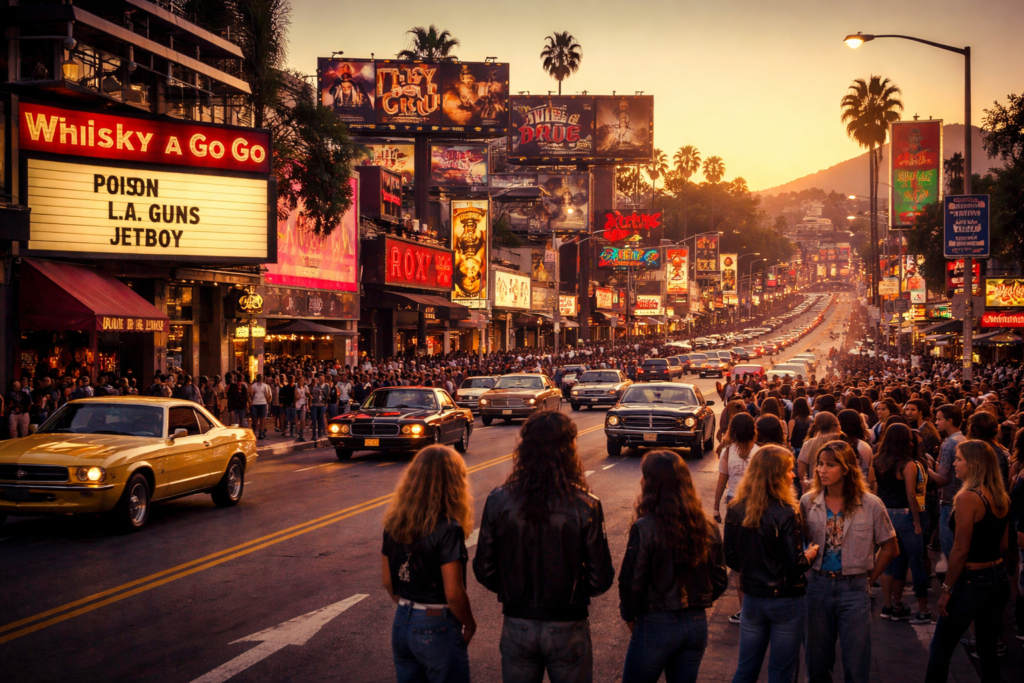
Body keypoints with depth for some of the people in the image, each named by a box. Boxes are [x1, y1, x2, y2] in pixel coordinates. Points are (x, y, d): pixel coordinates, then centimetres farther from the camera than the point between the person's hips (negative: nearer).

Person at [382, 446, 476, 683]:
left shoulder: (394, 523, 0)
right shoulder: (448, 529, -20)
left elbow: (388, 581, 8)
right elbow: (453, 593, -19)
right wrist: (470, 625, -3)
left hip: (402, 624, 6)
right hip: (438, 628, -6)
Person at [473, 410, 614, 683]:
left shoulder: (498, 501, -11)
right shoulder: (585, 506, -16)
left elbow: (484, 571, -5)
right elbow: (601, 579, -12)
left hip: (517, 626, 2)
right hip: (567, 627, -2)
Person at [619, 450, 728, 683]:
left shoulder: (644, 529, -18)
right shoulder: (708, 528, -2)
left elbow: (632, 582, -14)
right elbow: (720, 581, 5)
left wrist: (629, 615, 3)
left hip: (656, 625, -5)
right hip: (697, 624, 5)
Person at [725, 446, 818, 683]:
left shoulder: (735, 510, -5)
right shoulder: (786, 514, -20)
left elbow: (731, 559, 2)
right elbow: (794, 565, -18)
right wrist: (809, 556, 3)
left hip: (751, 598, 5)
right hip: (785, 600, -4)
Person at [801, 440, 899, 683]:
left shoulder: (870, 504, -6)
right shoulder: (808, 502, 0)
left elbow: (890, 548, 2)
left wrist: (868, 579, 1)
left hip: (854, 590, -2)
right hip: (818, 586, 2)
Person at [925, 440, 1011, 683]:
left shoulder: (968, 498, -19)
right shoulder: (1002, 498, 5)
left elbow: (961, 550, -19)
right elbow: (1003, 544, 14)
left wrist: (946, 589, -13)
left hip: (972, 581, -8)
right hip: (999, 579, 8)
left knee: (940, 649, 5)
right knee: (987, 650, 17)